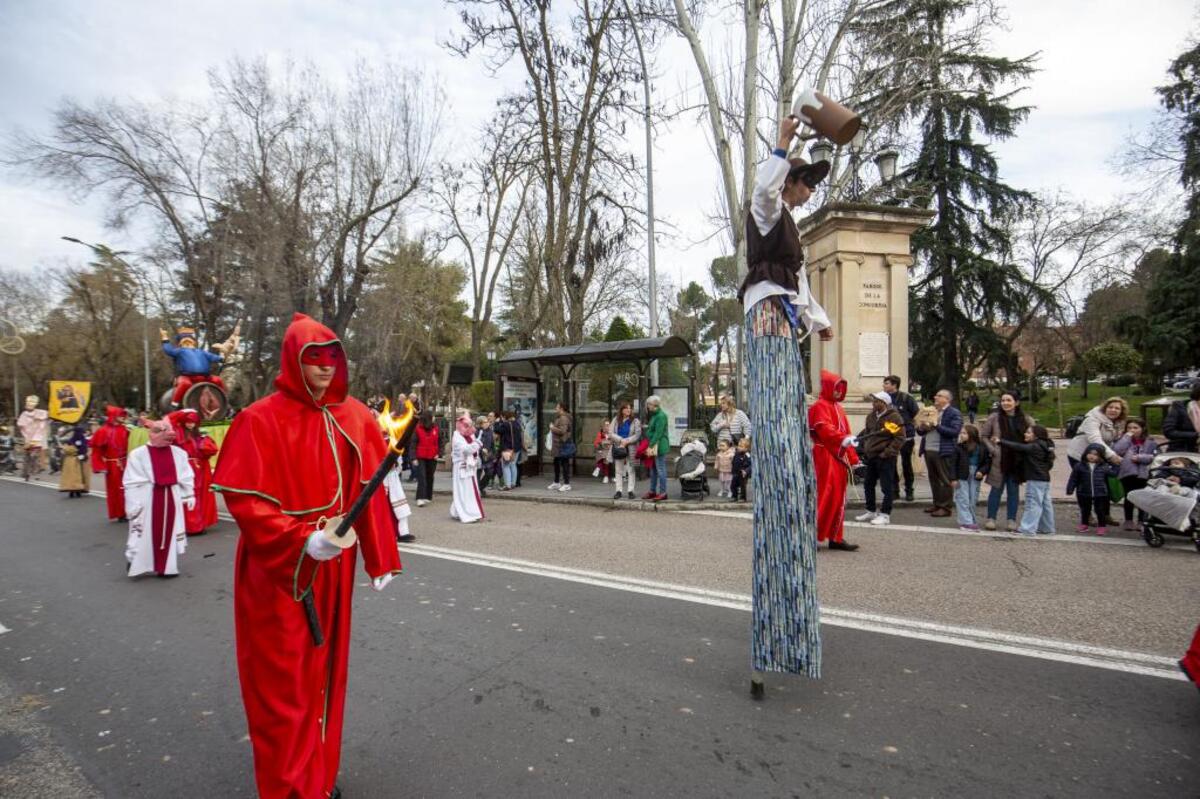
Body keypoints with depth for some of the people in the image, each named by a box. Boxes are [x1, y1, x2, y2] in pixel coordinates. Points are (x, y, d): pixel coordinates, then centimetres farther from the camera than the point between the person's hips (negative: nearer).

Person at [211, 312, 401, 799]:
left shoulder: (354, 418, 2)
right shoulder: (262, 420, -12)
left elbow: (370, 491, 3)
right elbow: (241, 497, -16)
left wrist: (380, 557, 3)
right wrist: (303, 541, -26)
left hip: (335, 566, 5)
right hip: (278, 570, -5)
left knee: (324, 668, 18)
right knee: (282, 680, 8)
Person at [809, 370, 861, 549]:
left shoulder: (839, 408, 22)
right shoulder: (820, 406, -8)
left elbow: (846, 432, 22)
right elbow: (824, 428, -25)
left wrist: (853, 458, 17)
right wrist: (843, 439, -40)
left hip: (840, 458, 9)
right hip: (825, 457, -9)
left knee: (839, 498, 9)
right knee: (826, 496, -11)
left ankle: (835, 538, 15)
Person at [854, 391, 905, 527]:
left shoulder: (894, 417, -11)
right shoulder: (871, 416, 11)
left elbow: (900, 438, -15)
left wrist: (887, 453, -18)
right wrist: (865, 448, 12)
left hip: (886, 458, -8)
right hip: (871, 456, 8)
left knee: (887, 487, 0)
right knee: (868, 484, 14)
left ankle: (885, 514, 7)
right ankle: (870, 511, 26)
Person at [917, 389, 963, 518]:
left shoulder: (954, 413, -4)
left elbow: (954, 431, -15)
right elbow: (920, 430, 21)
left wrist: (937, 426, -20)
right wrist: (921, 428, -2)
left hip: (943, 452, -7)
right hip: (928, 450, 7)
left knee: (945, 480, -1)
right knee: (933, 479, 12)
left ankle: (945, 507, 3)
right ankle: (937, 504, 21)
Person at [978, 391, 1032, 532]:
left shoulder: (1025, 419, 1)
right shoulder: (994, 417, -5)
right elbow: (983, 435, 0)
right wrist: (992, 449, -10)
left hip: (1017, 461, 2)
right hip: (999, 460, -2)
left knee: (1014, 491, 8)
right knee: (996, 490, 4)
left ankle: (1012, 520, 18)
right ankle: (991, 518, 14)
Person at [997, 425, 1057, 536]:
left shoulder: (1034, 447, -15)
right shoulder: (1043, 446, 12)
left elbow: (1018, 447, -20)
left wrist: (1001, 441, -17)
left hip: (1035, 480, -10)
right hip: (1044, 479, 10)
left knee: (1033, 504, -9)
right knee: (1045, 504, 14)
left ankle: (1028, 528, -8)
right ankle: (1047, 528, 22)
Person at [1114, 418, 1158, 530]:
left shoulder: (1150, 442, 6)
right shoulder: (1124, 440, 9)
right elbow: (1116, 451, -9)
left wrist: (1139, 457, -12)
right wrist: (1127, 437, -5)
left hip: (1144, 473, 0)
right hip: (1127, 472, 0)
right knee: (1129, 497, -1)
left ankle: (1142, 521, 14)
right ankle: (1128, 521, 10)